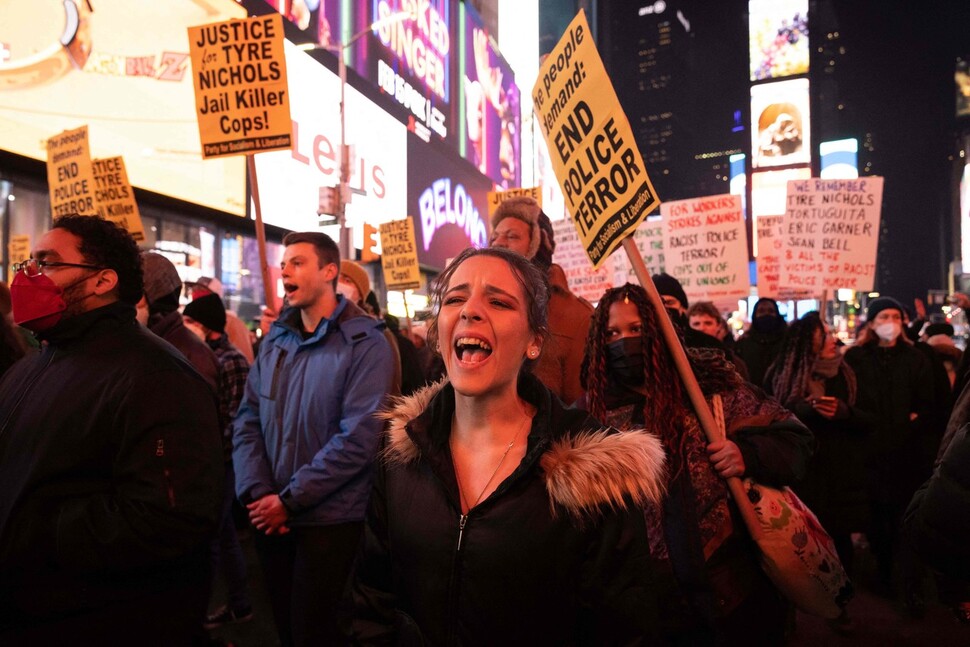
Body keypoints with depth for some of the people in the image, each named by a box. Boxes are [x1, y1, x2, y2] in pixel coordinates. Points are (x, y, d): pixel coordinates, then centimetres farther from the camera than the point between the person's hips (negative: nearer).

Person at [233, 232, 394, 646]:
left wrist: (290, 498, -17)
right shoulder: (275, 339, 7)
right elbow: (247, 419, 4)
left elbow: (359, 437, -20)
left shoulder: (364, 343, -13)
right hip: (270, 516, 6)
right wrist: (255, 493, -10)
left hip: (329, 518, -5)